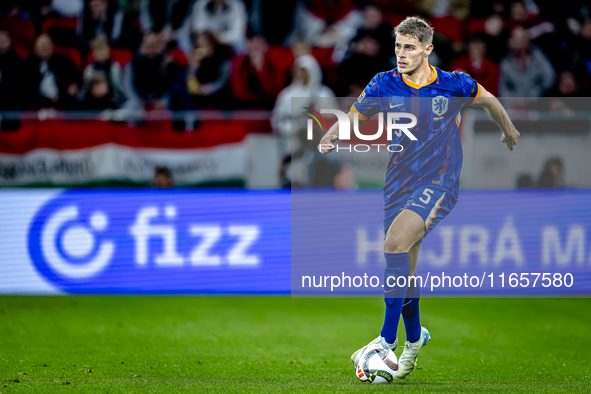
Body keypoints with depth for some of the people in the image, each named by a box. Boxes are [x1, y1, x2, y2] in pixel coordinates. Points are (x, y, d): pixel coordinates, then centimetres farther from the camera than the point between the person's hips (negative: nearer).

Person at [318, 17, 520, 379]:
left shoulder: (455, 85, -5)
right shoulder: (385, 85, -1)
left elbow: (488, 100, 14)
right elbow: (354, 116, 0)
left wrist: (509, 130, 30)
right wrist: (332, 137, -22)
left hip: (440, 183, -4)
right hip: (400, 183, 4)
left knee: (395, 241, -28)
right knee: (405, 270, 9)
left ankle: (388, 338, -28)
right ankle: (414, 338, 36)